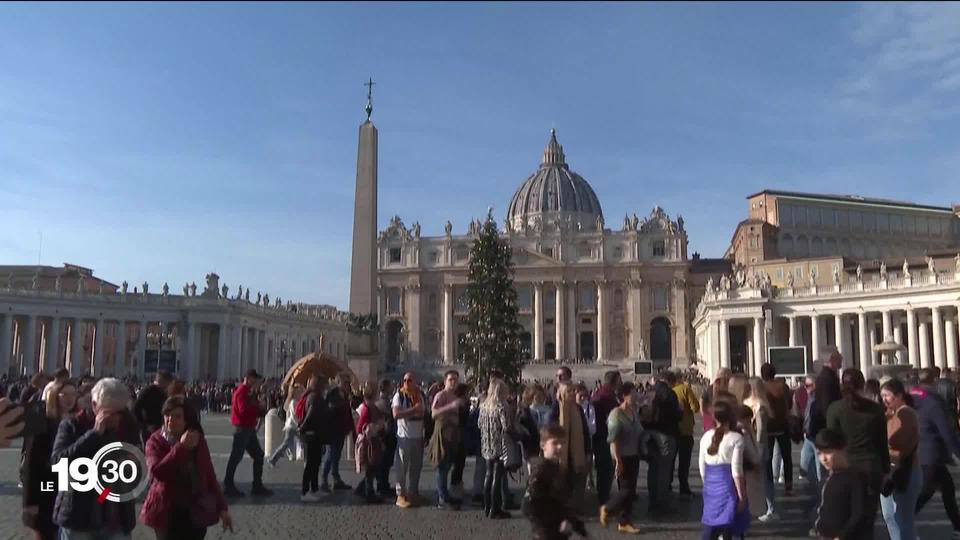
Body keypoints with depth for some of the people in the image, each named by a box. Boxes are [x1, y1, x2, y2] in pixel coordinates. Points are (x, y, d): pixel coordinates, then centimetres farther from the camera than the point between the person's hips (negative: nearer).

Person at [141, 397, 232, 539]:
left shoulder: (198, 440, 4)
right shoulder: (156, 441, -5)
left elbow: (209, 475, 9)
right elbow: (157, 471, -22)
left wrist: (221, 507, 6)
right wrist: (181, 447, -26)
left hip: (196, 511, 2)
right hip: (168, 512, -2)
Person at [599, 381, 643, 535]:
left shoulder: (634, 413, 7)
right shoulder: (616, 414, -16)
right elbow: (613, 440, -19)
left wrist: (639, 454, 11)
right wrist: (618, 460, -22)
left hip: (634, 456, 7)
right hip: (622, 458, -7)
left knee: (630, 491, 10)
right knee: (626, 490, -6)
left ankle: (624, 522, 19)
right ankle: (607, 509, 17)